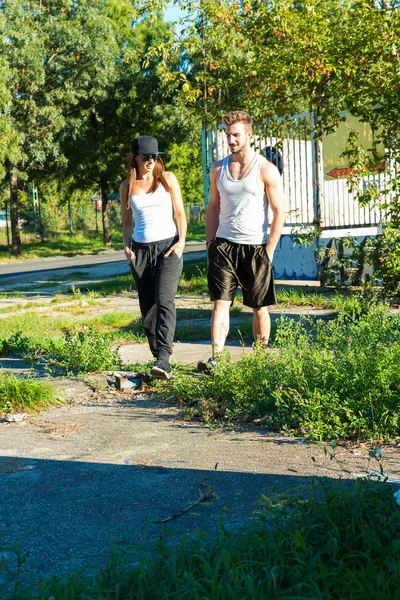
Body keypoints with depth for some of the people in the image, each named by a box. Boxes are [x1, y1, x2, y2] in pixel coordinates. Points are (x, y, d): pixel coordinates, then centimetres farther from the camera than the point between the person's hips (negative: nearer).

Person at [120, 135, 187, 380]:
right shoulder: (127, 186, 9)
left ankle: (163, 358, -27)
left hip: (168, 246, -3)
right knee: (147, 307, 5)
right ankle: (160, 358, 15)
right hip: (141, 250, 3)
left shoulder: (168, 179, 3)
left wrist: (181, 241, -9)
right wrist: (127, 246, 0)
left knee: (164, 300, -19)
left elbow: (180, 213, 5)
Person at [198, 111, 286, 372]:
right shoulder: (218, 169, 9)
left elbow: (280, 212, -5)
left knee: (260, 308, 7)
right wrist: (211, 242, 8)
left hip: (256, 247, -3)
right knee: (220, 302, -7)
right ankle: (215, 357, -11)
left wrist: (269, 250, -10)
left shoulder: (266, 170, -4)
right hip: (224, 245, 3)